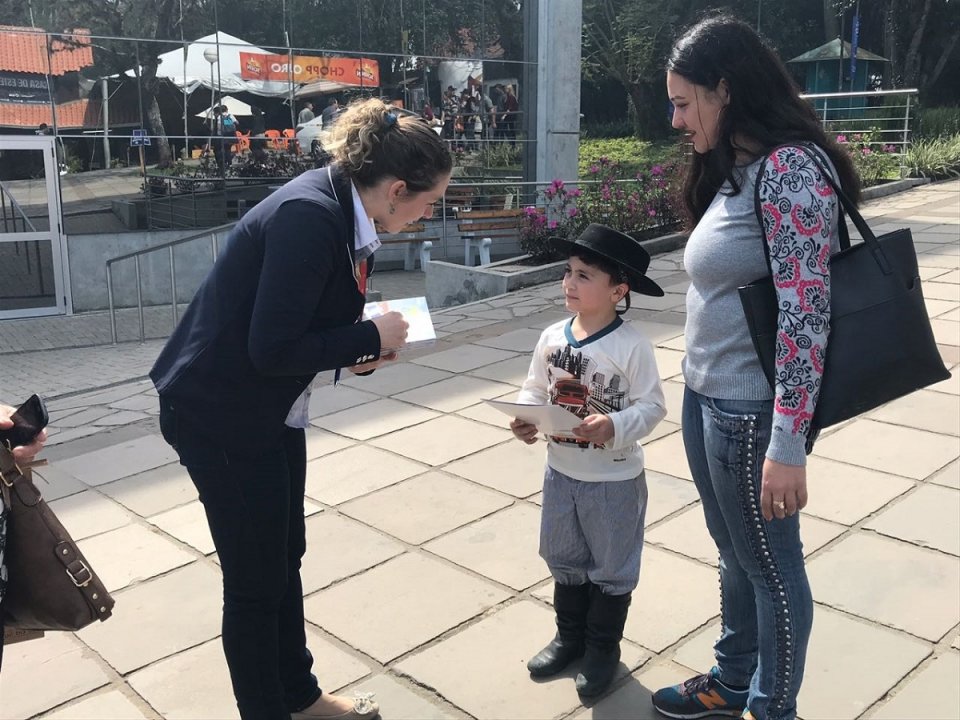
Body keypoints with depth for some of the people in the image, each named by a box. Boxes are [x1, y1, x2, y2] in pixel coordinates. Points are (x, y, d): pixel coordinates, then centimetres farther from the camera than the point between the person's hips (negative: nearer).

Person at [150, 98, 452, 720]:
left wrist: (356, 351, -4)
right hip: (222, 413, -9)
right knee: (255, 581, 7)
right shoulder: (310, 216, -27)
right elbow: (272, 349, -28)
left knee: (285, 557, 21)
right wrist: (370, 337, -18)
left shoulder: (336, 207, 1)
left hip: (273, 408, 9)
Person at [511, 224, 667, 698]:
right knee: (564, 562, 22)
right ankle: (570, 636, 43)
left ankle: (604, 648, 34)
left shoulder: (632, 345, -20)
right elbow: (534, 389, 5)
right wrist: (524, 418, -14)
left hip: (614, 480, -5)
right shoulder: (552, 338, -4)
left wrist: (615, 427, -34)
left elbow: (652, 405, -18)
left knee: (611, 569, 14)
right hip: (560, 473, 6)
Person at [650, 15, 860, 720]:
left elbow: (806, 312, -22)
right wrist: (703, 394, 17)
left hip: (751, 413, -9)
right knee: (734, 554, 22)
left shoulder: (788, 165, -17)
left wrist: (787, 446, -23)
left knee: (771, 565, 10)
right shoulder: (734, 168, 11)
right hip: (707, 401, 9)